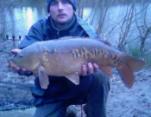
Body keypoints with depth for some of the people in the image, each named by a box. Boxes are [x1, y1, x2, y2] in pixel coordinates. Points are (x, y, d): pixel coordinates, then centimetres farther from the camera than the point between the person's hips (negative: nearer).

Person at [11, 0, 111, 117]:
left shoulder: (86, 32, -9)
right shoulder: (39, 29, -6)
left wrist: (86, 69, -44)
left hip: (78, 88, 0)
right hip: (51, 93, 1)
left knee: (99, 76, -28)